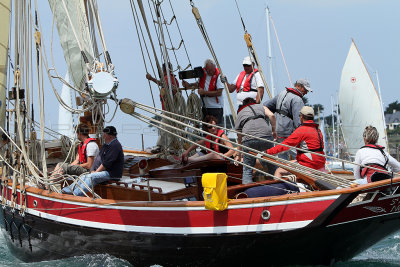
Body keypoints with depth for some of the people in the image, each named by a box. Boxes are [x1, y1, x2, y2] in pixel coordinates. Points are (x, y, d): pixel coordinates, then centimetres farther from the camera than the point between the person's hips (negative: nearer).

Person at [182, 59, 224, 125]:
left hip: (216, 108, -6)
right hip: (205, 107, 6)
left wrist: (204, 92, -18)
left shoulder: (218, 76, -14)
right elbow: (199, 84, 26)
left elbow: (219, 93, -20)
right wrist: (189, 85, 9)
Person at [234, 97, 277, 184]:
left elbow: (239, 139, 34)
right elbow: (271, 115, 7)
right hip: (266, 136, 0)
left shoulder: (239, 114, 31)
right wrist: (274, 130, 18)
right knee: (271, 166, 14)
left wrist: (238, 154, 43)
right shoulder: (260, 107, 29)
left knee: (247, 170, 9)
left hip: (248, 139, 0)